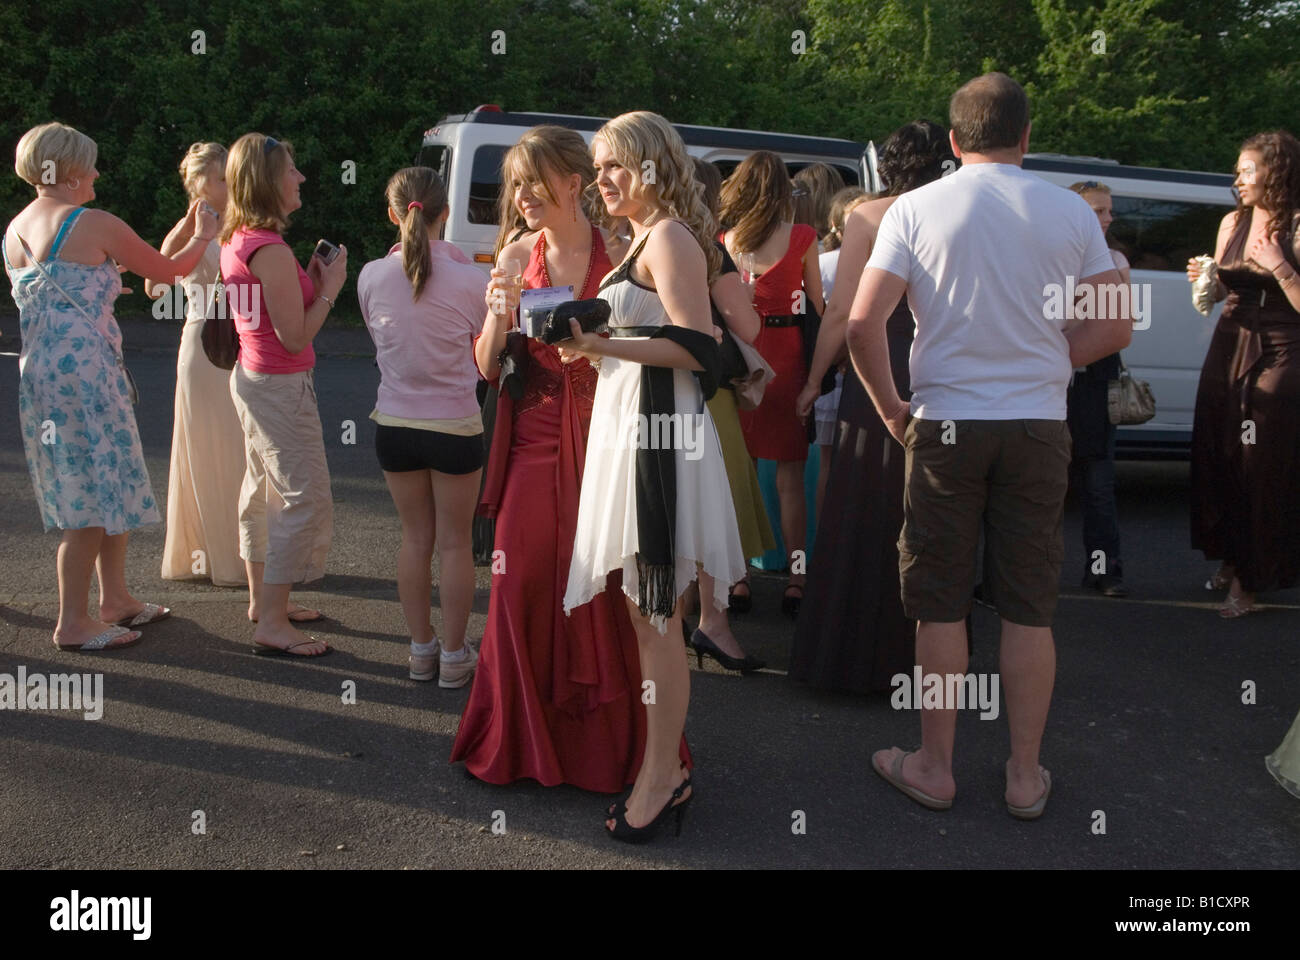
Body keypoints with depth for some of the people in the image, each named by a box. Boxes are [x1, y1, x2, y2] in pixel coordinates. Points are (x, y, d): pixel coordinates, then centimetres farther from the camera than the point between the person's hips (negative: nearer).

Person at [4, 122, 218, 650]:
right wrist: (202, 236, 17)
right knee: (96, 495, 0)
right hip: (84, 371, -8)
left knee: (107, 489, 17)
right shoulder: (94, 224, -11)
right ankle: (74, 622, 8)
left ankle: (115, 599, 27)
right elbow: (166, 271, -2)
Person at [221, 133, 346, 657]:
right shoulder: (271, 250, -22)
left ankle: (263, 598, 31)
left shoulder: (236, 241, 8)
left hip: (252, 377, 11)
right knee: (305, 499, -7)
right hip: (281, 387, -11)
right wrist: (329, 288, -12)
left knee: (265, 490, 18)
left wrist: (308, 283, 6)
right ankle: (273, 624, -3)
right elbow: (294, 337, -22)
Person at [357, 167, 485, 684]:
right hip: (455, 427, -3)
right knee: (455, 542, 10)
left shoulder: (372, 276, -5)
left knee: (416, 538, 16)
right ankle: (453, 656, 18)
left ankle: (421, 650, 26)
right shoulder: (468, 279, -13)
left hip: (394, 424, 3)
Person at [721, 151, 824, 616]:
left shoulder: (724, 241, 2)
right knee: (790, 477, 4)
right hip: (786, 362, -2)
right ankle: (795, 579, 7)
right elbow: (817, 306, -2)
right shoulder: (801, 238, -4)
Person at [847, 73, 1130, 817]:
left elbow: (864, 323, -11)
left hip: (945, 424, -1)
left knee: (941, 605, 8)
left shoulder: (917, 208, -3)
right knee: (1031, 607, 9)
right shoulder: (1070, 211, 2)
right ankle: (1027, 775, 19)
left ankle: (935, 768, 18)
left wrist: (891, 408, 2)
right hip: (1040, 427, 2)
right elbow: (1116, 328, 1)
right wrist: (1041, 362, 12)